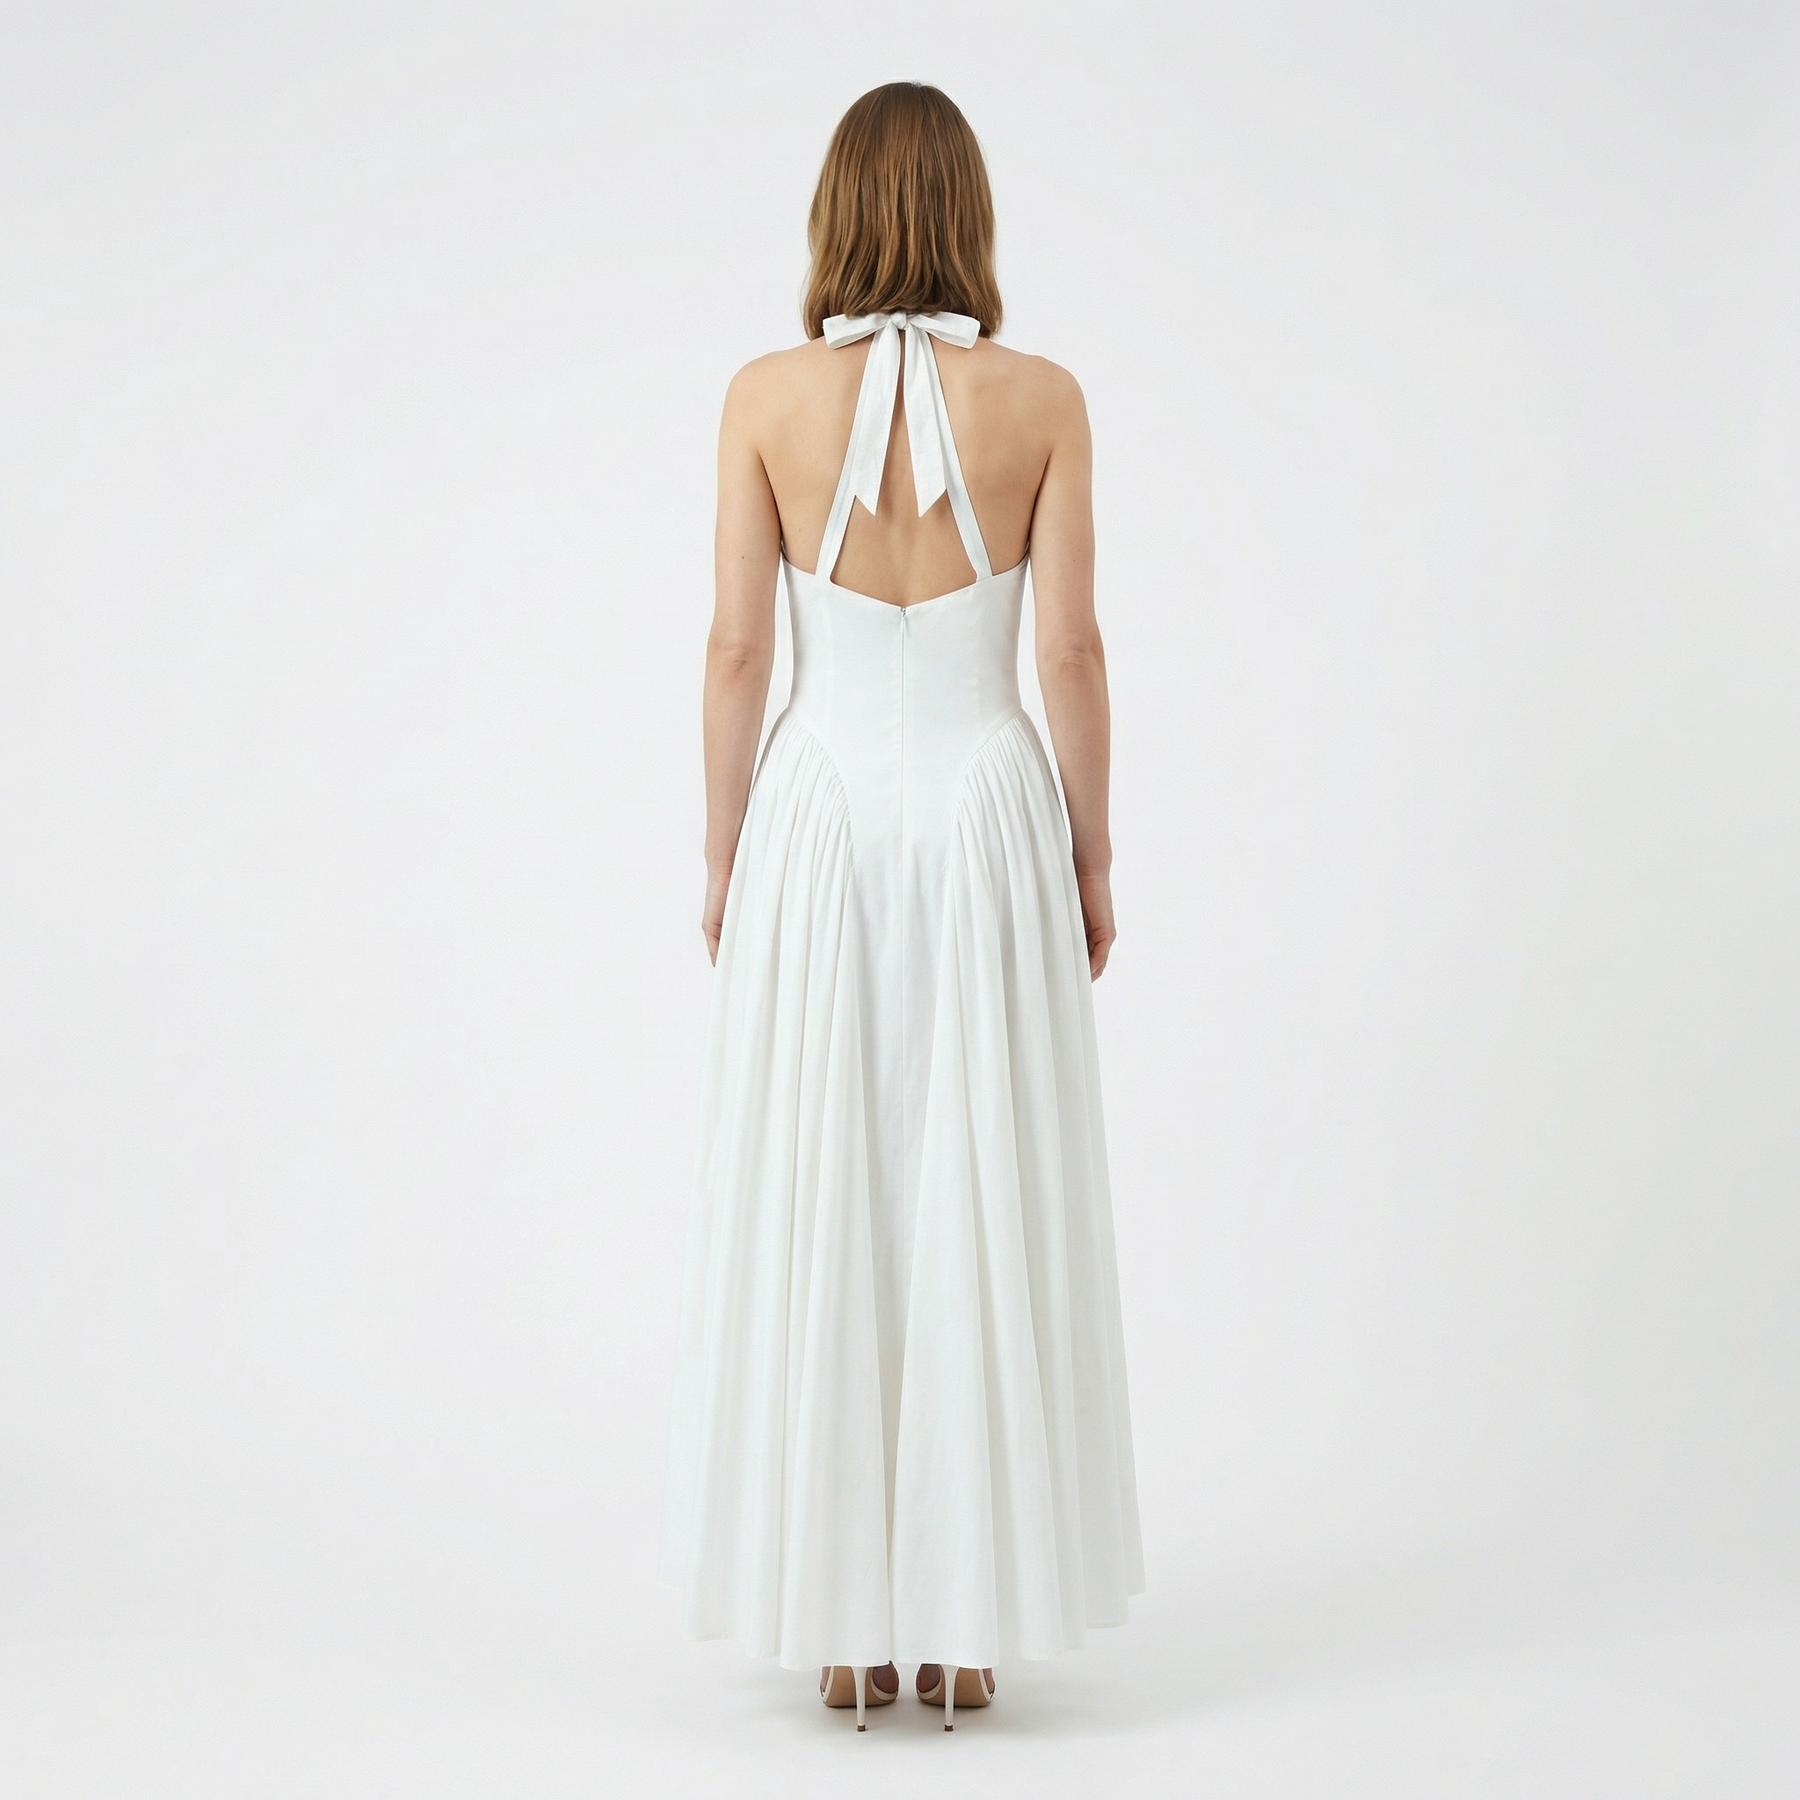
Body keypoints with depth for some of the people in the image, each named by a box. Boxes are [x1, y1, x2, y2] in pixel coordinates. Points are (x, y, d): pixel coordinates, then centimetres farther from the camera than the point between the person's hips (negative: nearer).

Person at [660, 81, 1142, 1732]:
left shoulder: (767, 396, -3)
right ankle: (970, 1616, 15)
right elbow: (1072, 649, -2)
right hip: (990, 815, 0)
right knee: (985, 1201, 7)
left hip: (820, 819, 0)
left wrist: (722, 857, 7)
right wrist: (1093, 855, 8)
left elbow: (737, 649, -3)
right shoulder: (1044, 398, -3)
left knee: (815, 1205, 7)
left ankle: (843, 1619, 14)